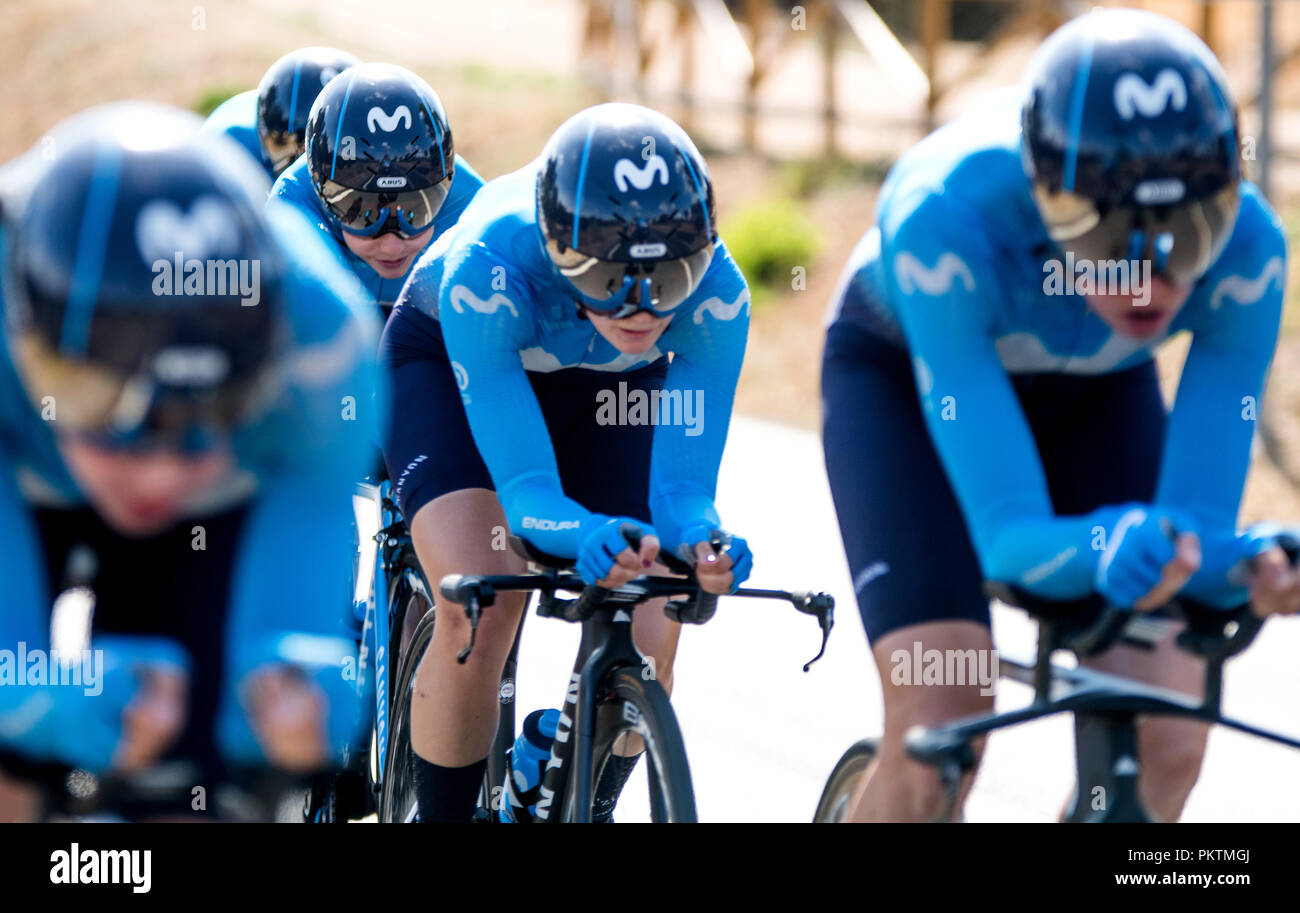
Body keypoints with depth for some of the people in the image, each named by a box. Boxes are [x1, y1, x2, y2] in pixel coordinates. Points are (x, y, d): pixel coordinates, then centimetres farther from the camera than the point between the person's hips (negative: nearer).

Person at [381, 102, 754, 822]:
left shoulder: (714, 294, -34)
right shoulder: (486, 268, -42)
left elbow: (683, 484, -33)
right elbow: (525, 488, -42)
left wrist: (700, 539, -57)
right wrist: (589, 537, -64)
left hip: (612, 386, 2)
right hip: (446, 362, -2)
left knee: (645, 643, -13)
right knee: (481, 607, -28)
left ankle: (588, 813, 16)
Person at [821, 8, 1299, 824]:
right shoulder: (946, 214, -42)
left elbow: (1196, 529, -32)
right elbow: (1007, 536, -43)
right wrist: (1108, 551, -65)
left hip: (1097, 390, 3)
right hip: (904, 372, -2)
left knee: (1165, 743, -14)